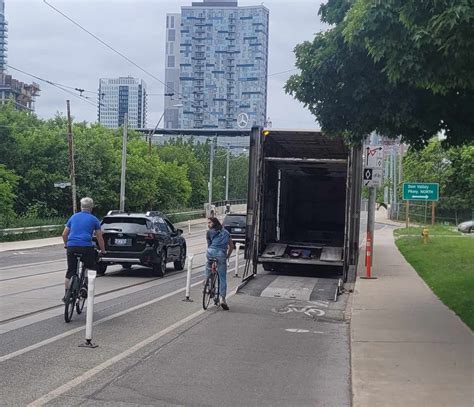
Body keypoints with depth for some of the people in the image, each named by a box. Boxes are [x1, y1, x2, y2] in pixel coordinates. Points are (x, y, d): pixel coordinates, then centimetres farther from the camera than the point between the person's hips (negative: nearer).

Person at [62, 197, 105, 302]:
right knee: (90, 269, 14)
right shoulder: (93, 219, 8)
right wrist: (103, 250, 21)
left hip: (71, 247, 3)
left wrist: (66, 245, 35)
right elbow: (99, 238, 9)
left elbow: (64, 235, 19)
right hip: (86, 247, -3)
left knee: (70, 271, 11)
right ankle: (85, 291, 6)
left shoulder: (73, 217, 16)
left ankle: (66, 294, 10)